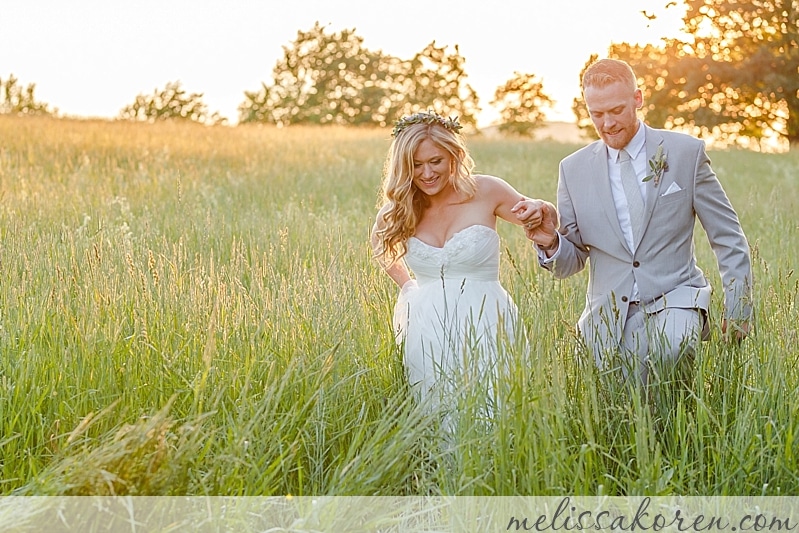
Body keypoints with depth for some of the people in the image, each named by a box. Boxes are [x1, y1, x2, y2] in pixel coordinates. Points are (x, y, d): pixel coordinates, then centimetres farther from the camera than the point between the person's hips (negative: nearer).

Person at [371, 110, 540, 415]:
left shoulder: (486, 192, -6)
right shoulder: (399, 209, 3)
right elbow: (381, 242, 25)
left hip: (484, 325, -2)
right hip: (427, 332, 2)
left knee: (486, 412, -2)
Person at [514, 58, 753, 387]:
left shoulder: (686, 153, 1)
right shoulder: (574, 169, 6)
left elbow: (728, 238, 5)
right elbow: (571, 262, 10)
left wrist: (738, 309, -2)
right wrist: (550, 242, -13)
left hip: (673, 300, -2)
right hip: (609, 313, 2)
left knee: (672, 347, -34)